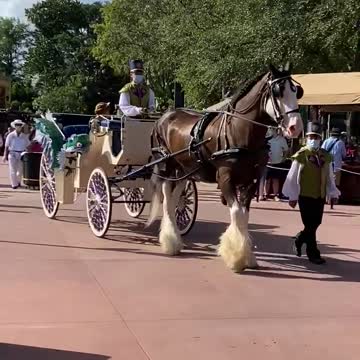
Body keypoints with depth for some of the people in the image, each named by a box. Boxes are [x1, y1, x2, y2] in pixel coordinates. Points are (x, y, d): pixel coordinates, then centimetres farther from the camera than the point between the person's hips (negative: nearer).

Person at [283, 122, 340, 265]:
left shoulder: (325, 156, 6)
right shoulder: (301, 155, -8)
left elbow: (329, 176, 12)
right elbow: (293, 177, -7)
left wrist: (333, 193, 8)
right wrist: (293, 196, -8)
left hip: (320, 196, 5)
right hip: (305, 195, -5)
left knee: (316, 223, 11)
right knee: (310, 225, 0)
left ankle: (300, 239, 37)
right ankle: (313, 253, 10)